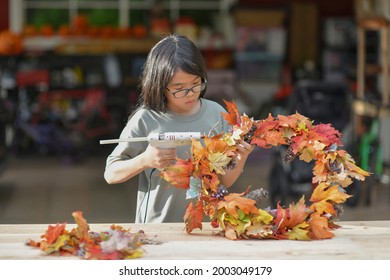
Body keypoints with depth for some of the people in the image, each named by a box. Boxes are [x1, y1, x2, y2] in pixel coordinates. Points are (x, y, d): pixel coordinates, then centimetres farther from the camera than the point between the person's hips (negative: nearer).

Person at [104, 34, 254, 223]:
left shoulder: (216, 114, 2)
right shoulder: (145, 120, -6)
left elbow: (225, 181, 9)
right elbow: (111, 175, 2)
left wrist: (240, 160, -9)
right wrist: (144, 160, -13)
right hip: (157, 229, -1)